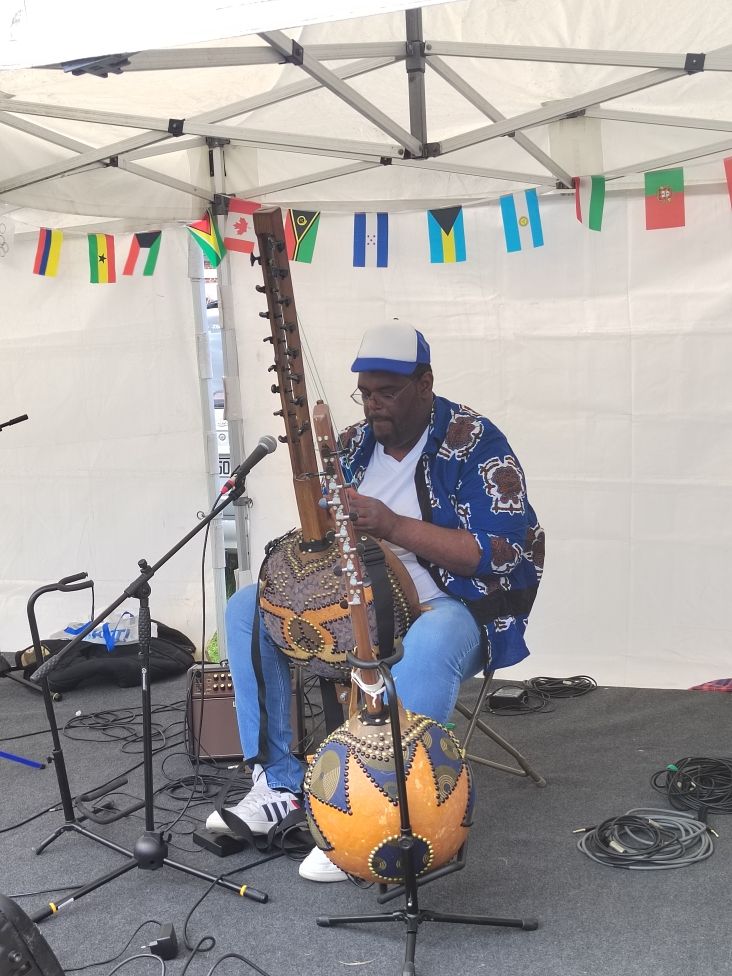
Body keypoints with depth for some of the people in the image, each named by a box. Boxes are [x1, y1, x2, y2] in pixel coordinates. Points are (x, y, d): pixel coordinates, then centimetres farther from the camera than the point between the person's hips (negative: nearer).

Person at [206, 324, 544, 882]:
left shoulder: (474, 442, -14)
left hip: (456, 607, -7)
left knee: (428, 646, -42)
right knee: (247, 609, -3)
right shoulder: (355, 445, 5)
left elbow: (503, 554, -23)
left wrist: (394, 526, -28)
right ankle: (280, 783, -3)